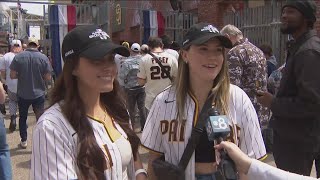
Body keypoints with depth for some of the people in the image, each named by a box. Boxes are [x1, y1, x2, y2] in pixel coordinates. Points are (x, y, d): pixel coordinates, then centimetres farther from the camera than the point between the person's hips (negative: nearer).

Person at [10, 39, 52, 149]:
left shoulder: (18, 57, -9)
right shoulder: (43, 57, -10)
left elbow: (12, 75, -8)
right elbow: (48, 77, -8)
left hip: (23, 94, 1)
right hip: (39, 93, -1)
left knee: (22, 118, 18)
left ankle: (24, 141, 27)